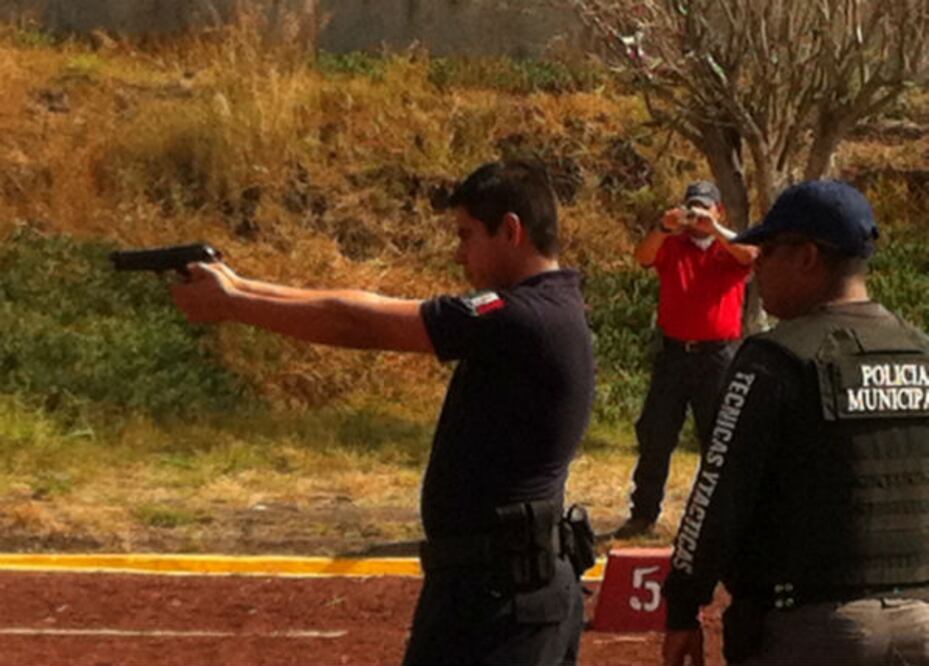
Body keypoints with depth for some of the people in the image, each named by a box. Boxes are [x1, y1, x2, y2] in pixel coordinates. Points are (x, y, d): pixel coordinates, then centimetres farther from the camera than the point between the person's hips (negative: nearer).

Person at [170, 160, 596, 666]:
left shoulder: (521, 319, -18)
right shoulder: (552, 310, 11)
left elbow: (358, 324, -15)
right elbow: (377, 310, 11)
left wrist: (231, 304, -5)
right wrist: (243, 288, 7)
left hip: (495, 589, -10)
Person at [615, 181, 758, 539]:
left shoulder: (729, 248, 5)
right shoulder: (671, 245, 9)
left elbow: (750, 254, -18)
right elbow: (643, 257, -11)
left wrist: (714, 229, -29)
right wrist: (663, 228, -30)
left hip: (717, 354, -2)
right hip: (673, 351, 2)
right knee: (655, 433, 3)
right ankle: (644, 513, 10)